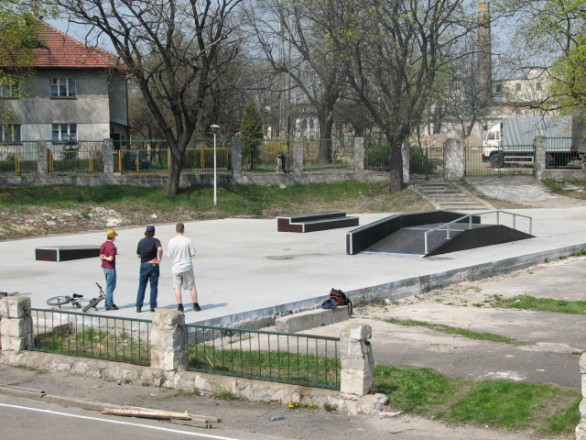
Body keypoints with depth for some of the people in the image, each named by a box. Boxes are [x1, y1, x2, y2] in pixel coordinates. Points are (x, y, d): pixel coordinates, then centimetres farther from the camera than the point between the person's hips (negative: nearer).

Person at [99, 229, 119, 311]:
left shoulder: (103, 245, 8)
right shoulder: (112, 246, -19)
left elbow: (101, 257, 11)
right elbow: (111, 258, -25)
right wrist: (105, 258, -9)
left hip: (105, 267, 9)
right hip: (110, 268, -9)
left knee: (109, 286, 17)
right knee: (110, 286, -3)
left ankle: (111, 303, 24)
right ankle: (108, 305, -2)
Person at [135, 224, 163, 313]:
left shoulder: (141, 241, 3)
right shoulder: (155, 240, -7)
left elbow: (138, 255, 8)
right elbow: (160, 249, -27)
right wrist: (159, 259, -16)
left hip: (144, 265, 3)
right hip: (153, 265, -3)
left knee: (141, 286, 9)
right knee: (153, 287, 5)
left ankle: (138, 306, 4)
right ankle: (152, 306, 2)